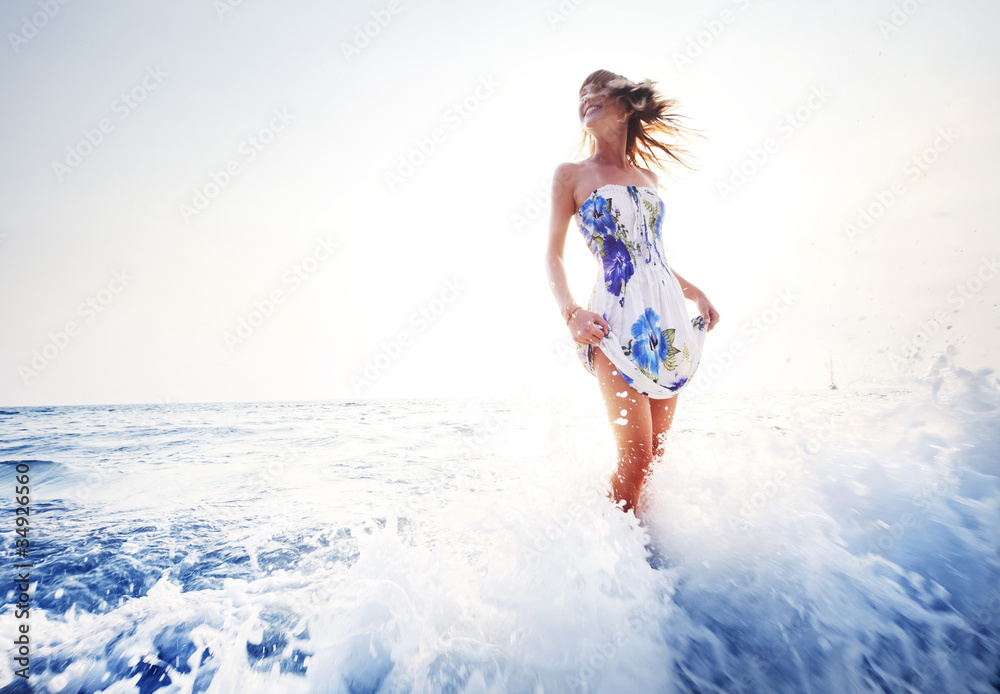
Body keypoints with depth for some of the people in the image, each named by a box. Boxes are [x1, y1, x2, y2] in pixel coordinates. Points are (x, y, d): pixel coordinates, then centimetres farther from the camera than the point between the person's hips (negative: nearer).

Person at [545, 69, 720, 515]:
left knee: (657, 451, 8)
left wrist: (696, 293, 15)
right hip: (617, 322, -5)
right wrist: (570, 312, -15)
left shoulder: (646, 176, 19)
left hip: (667, 318, 5)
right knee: (635, 457, -10)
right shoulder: (572, 174, 6)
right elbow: (553, 253, 1)